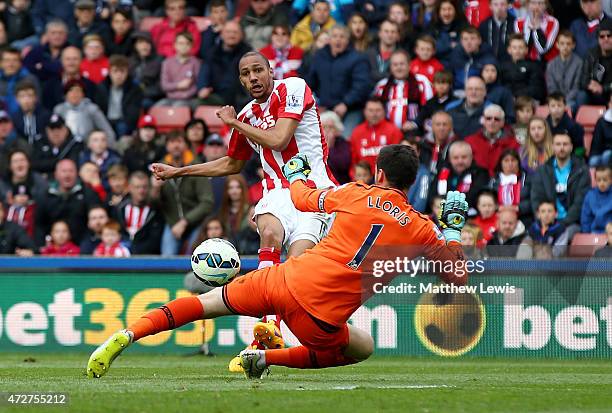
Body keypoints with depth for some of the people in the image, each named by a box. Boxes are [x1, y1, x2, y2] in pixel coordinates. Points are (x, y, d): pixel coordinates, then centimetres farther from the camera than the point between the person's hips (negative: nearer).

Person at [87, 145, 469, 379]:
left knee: (208, 302, 21)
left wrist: (295, 174, 46)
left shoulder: (355, 195, 6)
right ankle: (268, 358, 8)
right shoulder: (419, 229, 0)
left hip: (286, 278, 3)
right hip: (320, 314, -3)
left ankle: (126, 336, 3)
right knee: (363, 348, 26)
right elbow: (459, 279, 10)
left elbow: (302, 198, 24)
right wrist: (454, 227, 21)